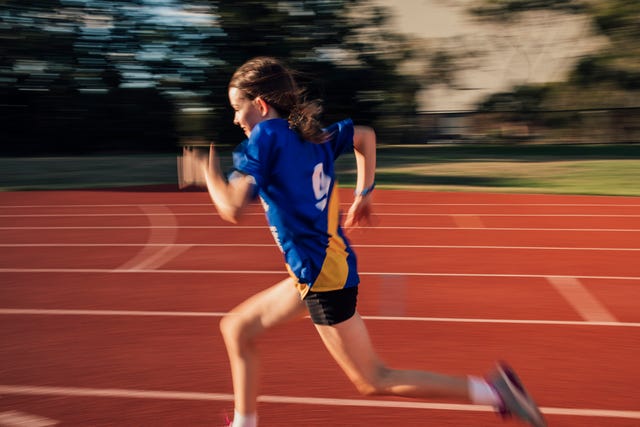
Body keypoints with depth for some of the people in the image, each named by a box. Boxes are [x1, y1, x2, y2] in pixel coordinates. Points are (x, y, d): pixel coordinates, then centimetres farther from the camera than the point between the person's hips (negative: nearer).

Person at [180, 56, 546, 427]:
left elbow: (233, 208, -23)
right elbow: (366, 135, 25)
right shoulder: (312, 135, 9)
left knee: (374, 382, 1)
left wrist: (209, 174, -3)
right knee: (237, 329, 18)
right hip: (322, 269, 9)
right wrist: (364, 195, 25)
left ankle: (490, 389, 2)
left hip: (322, 275, -9)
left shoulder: (267, 136, -14)